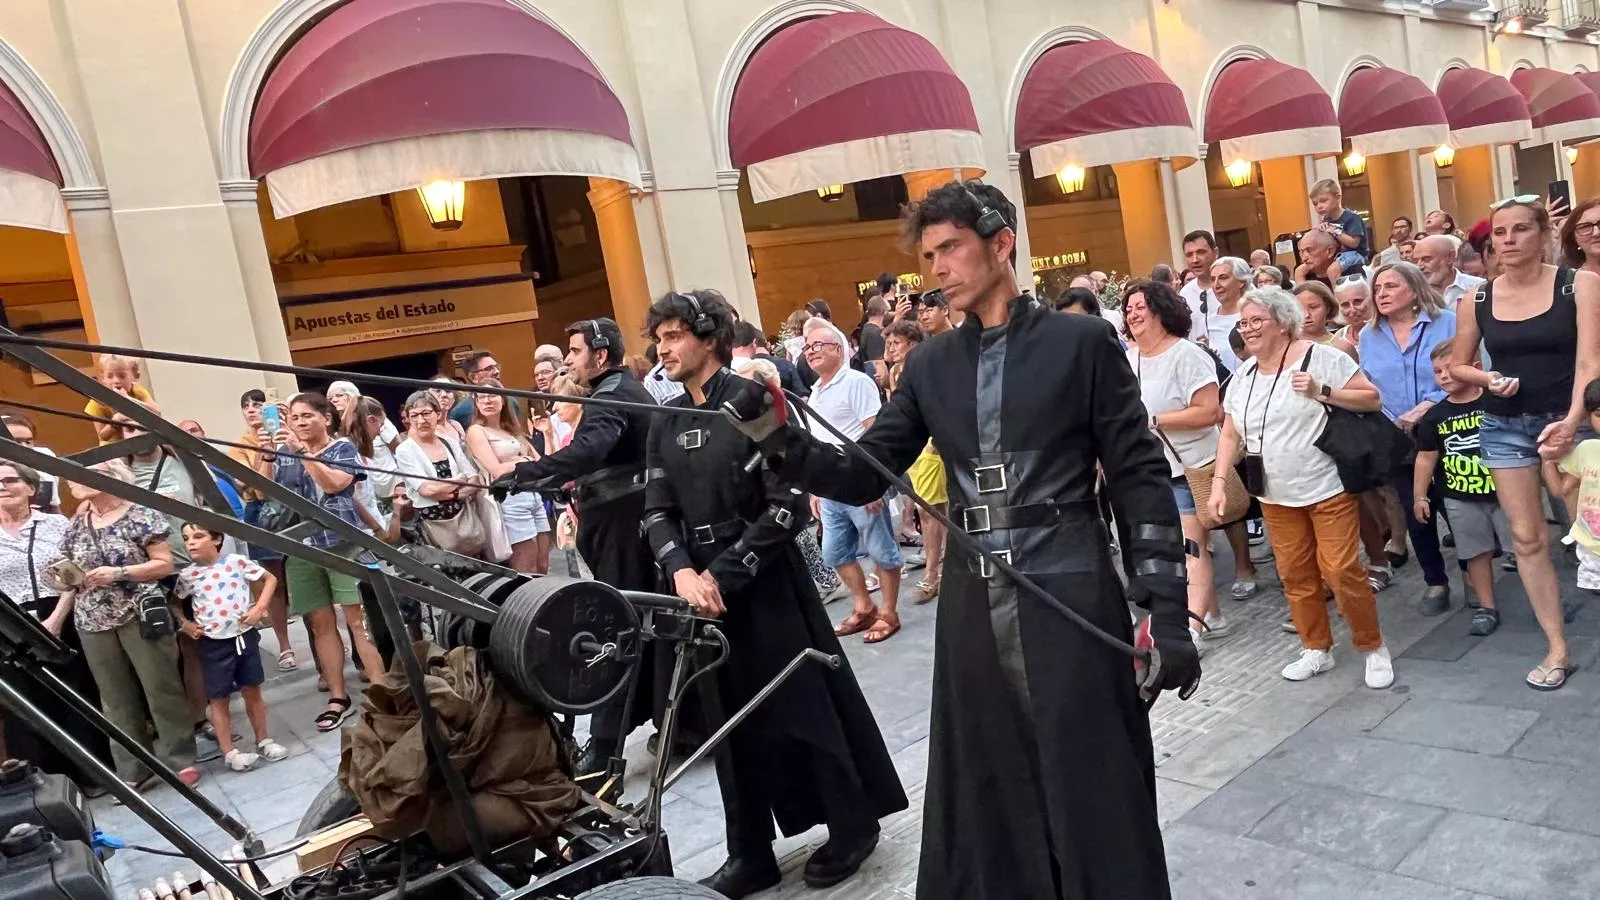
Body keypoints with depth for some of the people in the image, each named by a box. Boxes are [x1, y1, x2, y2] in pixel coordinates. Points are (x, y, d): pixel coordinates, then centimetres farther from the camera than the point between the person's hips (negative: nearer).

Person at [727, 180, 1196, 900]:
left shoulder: (1081, 342, -2)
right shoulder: (930, 364, 8)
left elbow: (1141, 477, -3)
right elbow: (866, 475, 6)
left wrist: (1167, 610, -7)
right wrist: (781, 443, -12)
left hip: (1071, 601, -4)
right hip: (974, 610, 4)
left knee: (1095, 798, 5)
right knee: (986, 800, 14)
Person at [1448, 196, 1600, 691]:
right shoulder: (1478, 299, 3)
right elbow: (1457, 365, 13)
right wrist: (1488, 378, -9)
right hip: (1504, 426, 3)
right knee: (1527, 537, 5)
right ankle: (1557, 649, 15)